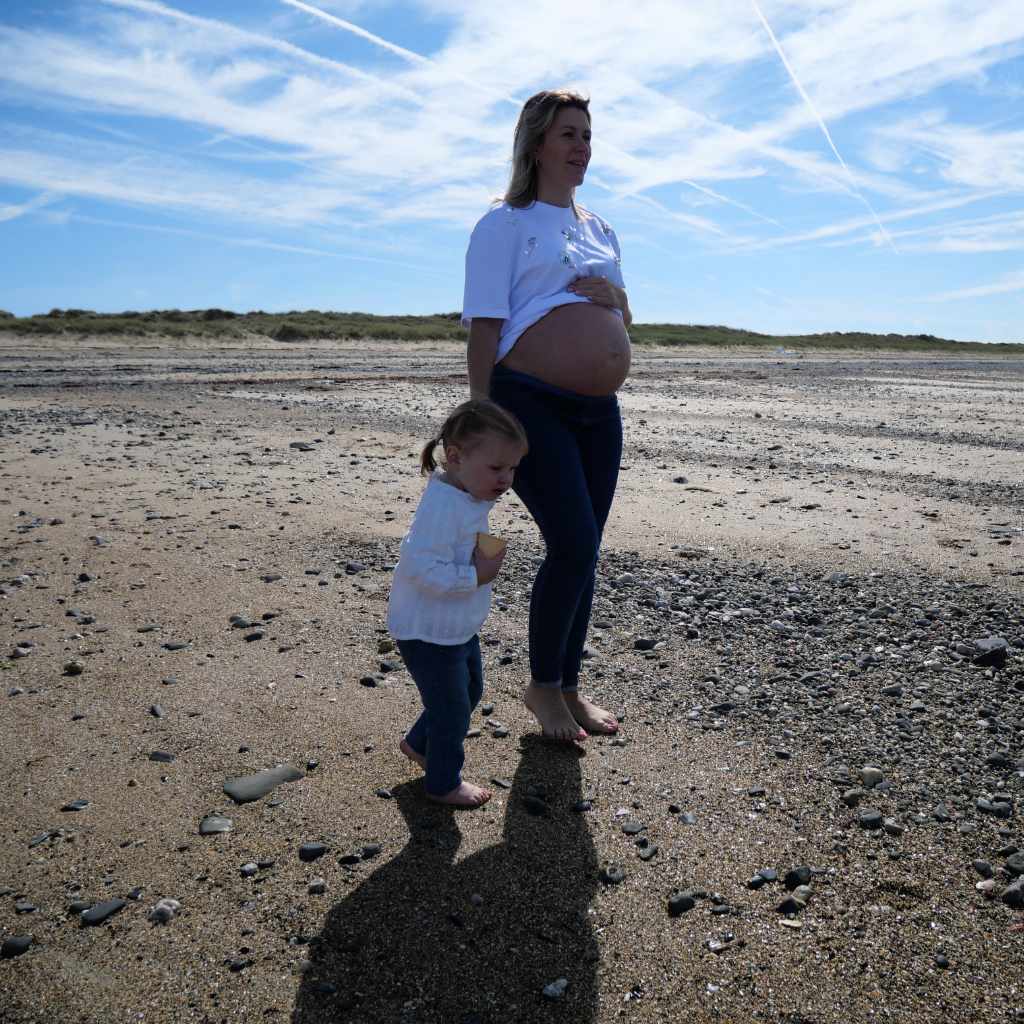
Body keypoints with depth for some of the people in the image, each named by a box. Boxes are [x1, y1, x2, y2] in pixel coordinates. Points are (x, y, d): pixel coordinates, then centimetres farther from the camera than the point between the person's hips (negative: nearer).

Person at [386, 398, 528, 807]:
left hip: (459, 627, 10)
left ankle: (418, 744, 47)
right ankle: (444, 783, 29)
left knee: (470, 692, 26)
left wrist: (485, 563, 2)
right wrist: (476, 576, -30)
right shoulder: (442, 505, -30)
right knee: (453, 710, 6)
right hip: (428, 633, -10)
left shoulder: (470, 497, 1)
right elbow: (421, 568, -35)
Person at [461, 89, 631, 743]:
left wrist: (614, 296, 0)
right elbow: (484, 328, -7)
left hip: (599, 411, 7)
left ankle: (570, 687, 25)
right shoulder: (505, 223, 1)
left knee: (584, 551, 9)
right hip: (532, 404, -7)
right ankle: (542, 686, 10)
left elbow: (624, 325, 24)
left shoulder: (600, 230, 21)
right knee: (573, 546, -13)